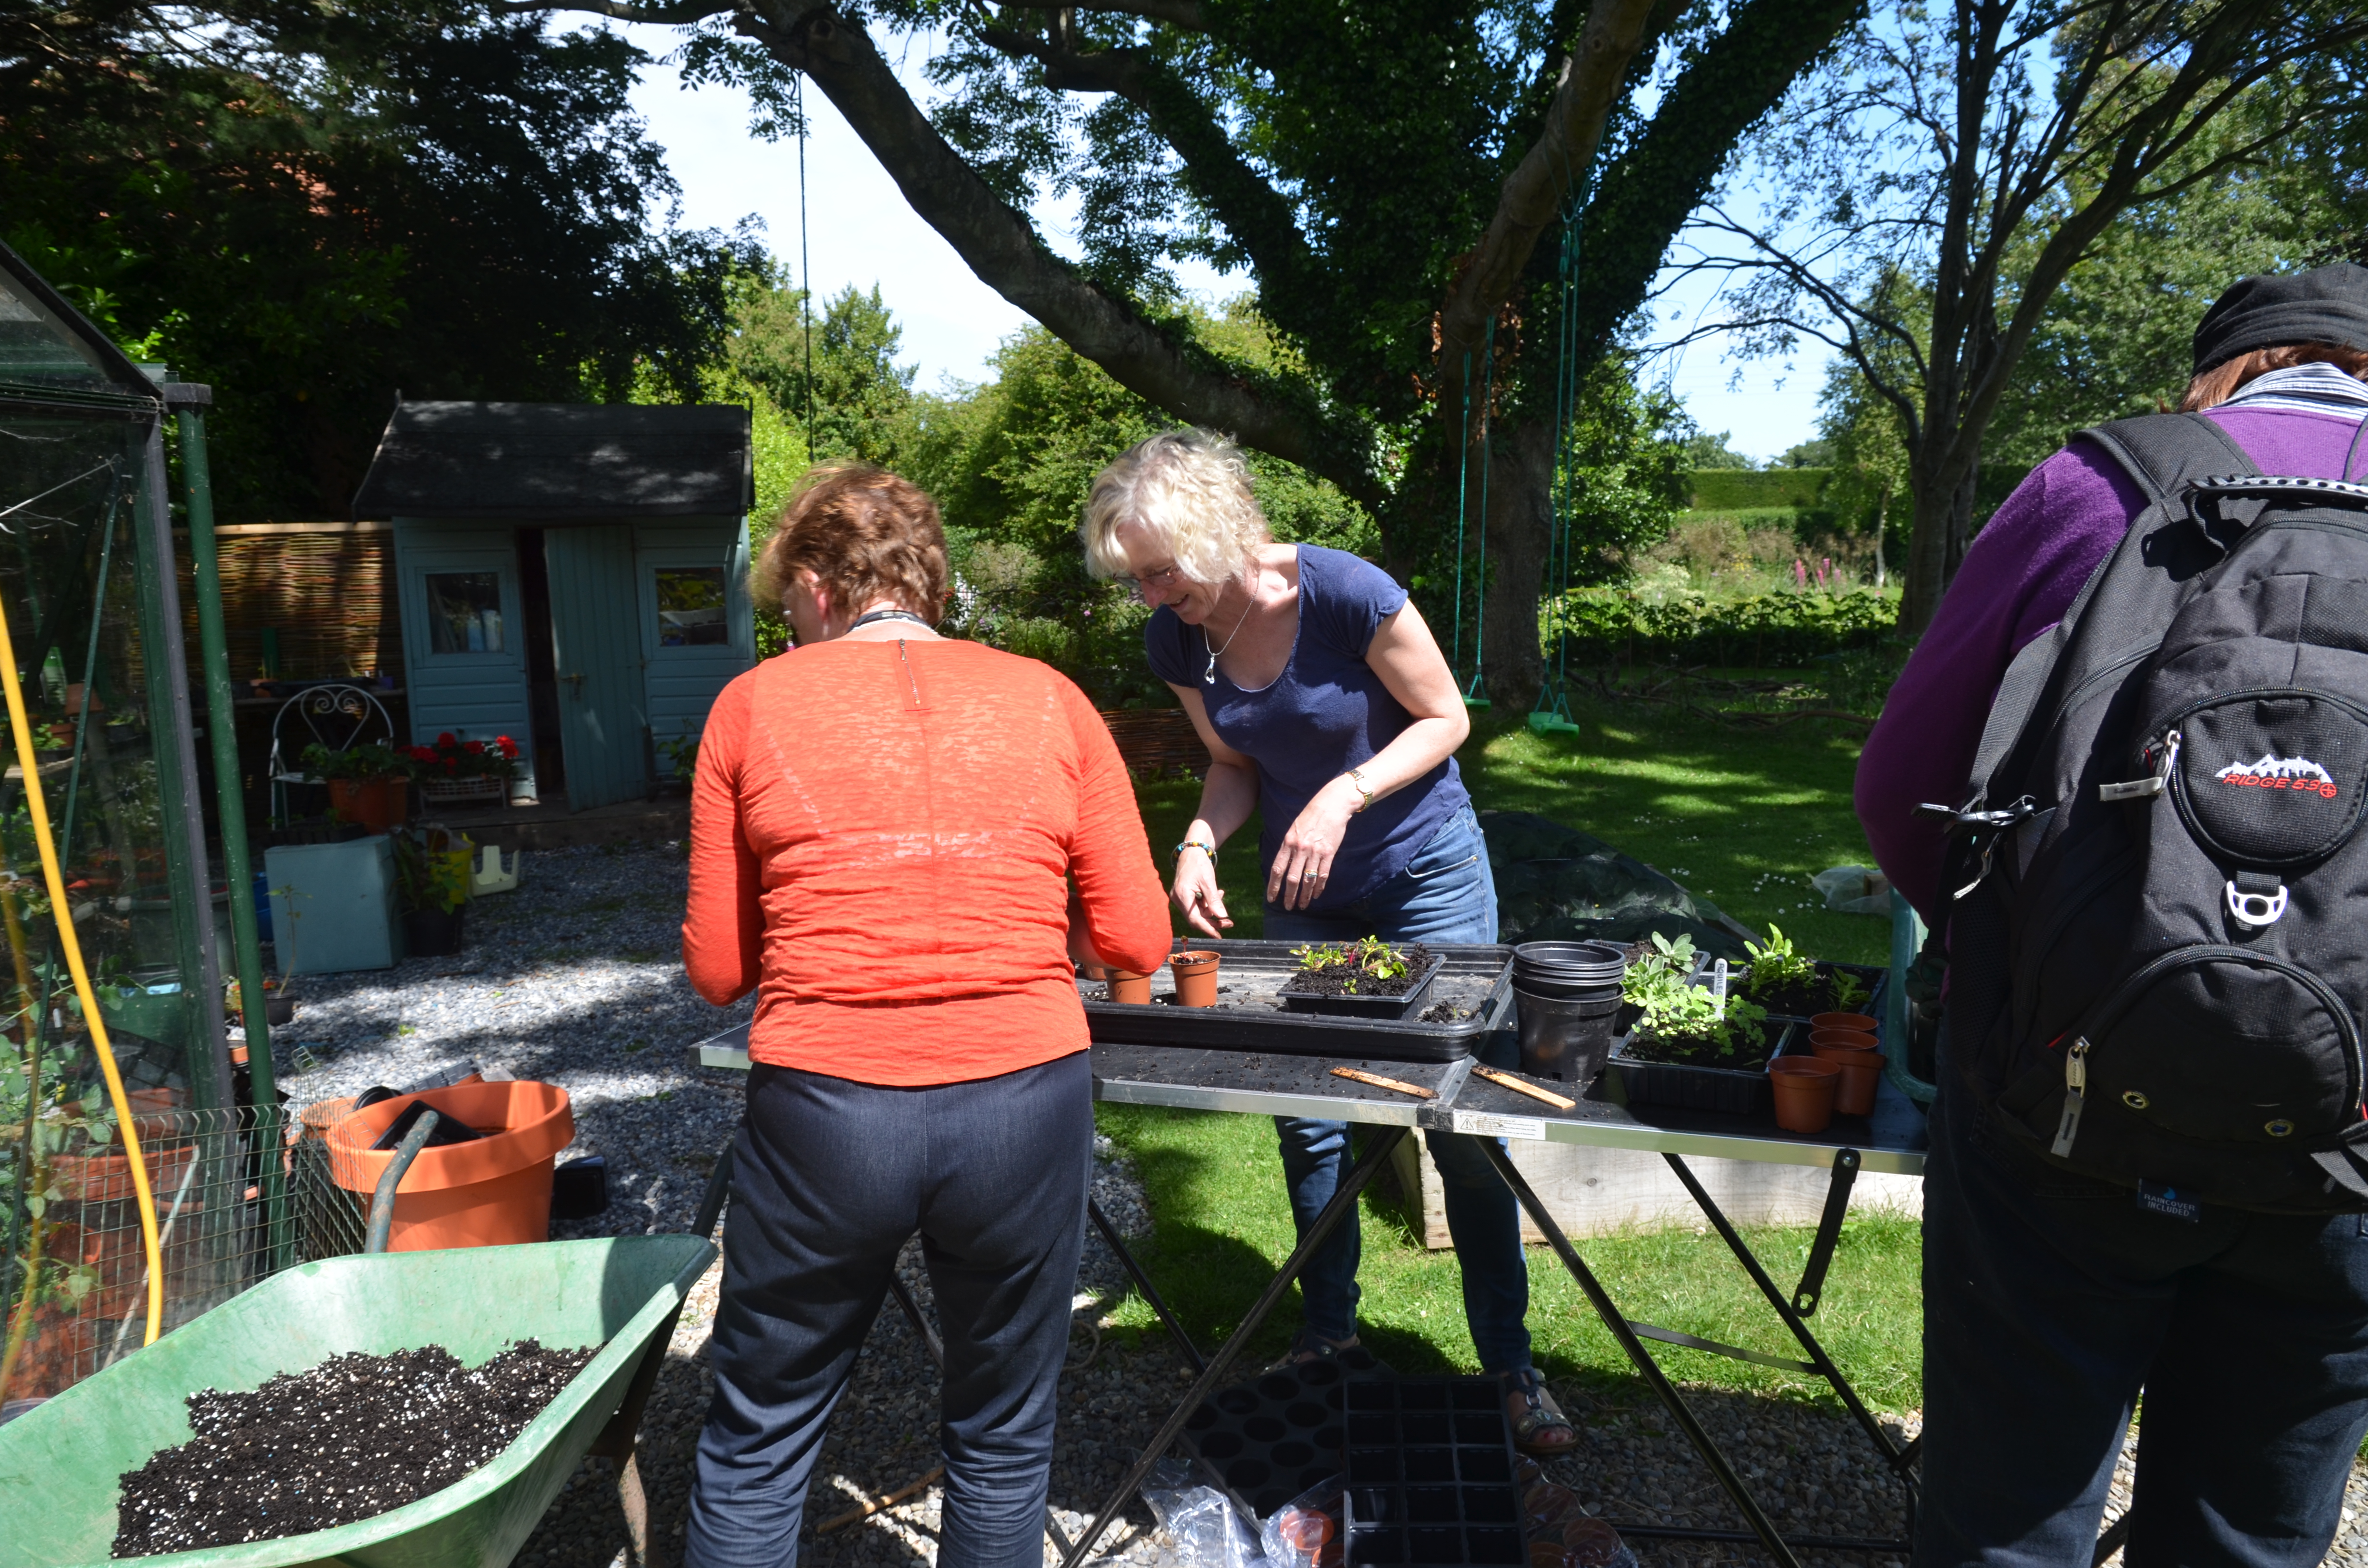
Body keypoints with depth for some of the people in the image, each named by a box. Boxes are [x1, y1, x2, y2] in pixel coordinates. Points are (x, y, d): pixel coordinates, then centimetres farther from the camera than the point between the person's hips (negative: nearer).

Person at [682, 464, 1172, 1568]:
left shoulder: (753, 704, 4)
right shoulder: (1049, 701, 5)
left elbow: (717, 969, 5)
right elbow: (1134, 940, 2)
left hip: (821, 1107, 0)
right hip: (1024, 1104, 1)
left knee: (757, 1446, 21)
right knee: (1003, 1441, 22)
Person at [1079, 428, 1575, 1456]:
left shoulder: (1346, 594, -25)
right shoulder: (1176, 639, -9)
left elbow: (1445, 720, -15)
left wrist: (1342, 797, -28)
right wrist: (1200, 843, -15)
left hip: (1426, 873, -4)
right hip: (1301, 889, 5)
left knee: (1461, 1123, 1)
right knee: (1304, 1120, 9)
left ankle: (1510, 1367, 19)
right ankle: (1329, 1334, 31)